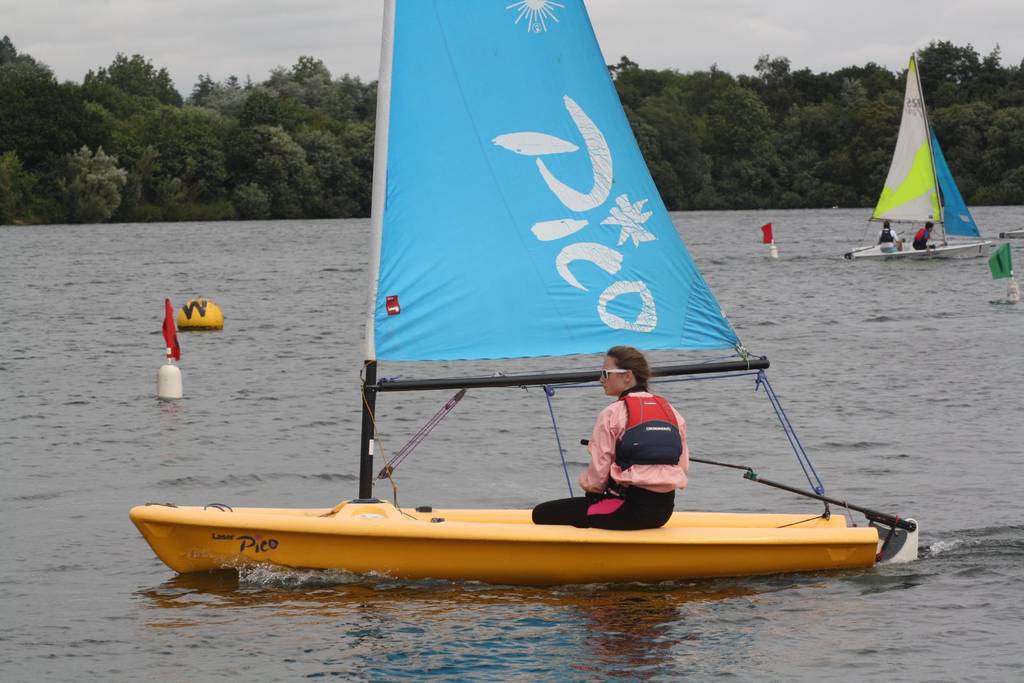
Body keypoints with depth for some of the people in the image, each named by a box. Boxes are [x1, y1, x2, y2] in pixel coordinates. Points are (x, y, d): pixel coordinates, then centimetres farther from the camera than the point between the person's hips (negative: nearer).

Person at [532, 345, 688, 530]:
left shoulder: (611, 415, -9)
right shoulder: (671, 411, 9)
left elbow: (597, 476, -8)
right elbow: (683, 466, 11)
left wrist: (585, 482, 14)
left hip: (628, 510, -8)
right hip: (664, 511, 8)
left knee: (541, 514, 1)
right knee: (592, 499, 38)